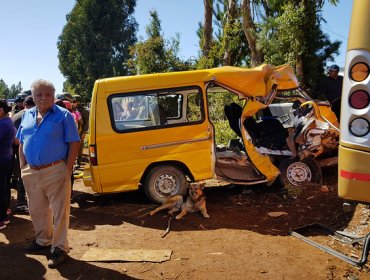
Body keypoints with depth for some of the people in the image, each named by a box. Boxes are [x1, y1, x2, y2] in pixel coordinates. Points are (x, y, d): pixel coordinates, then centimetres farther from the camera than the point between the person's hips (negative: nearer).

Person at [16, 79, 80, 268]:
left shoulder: (63, 115, -6)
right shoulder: (27, 115, 10)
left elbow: (74, 143, -8)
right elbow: (22, 144, 16)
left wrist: (67, 169, -13)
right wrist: (22, 167, 7)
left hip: (55, 171, -6)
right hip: (31, 172, 6)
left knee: (60, 211, 0)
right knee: (37, 210, 19)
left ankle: (59, 247, 13)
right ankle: (43, 240, 38)